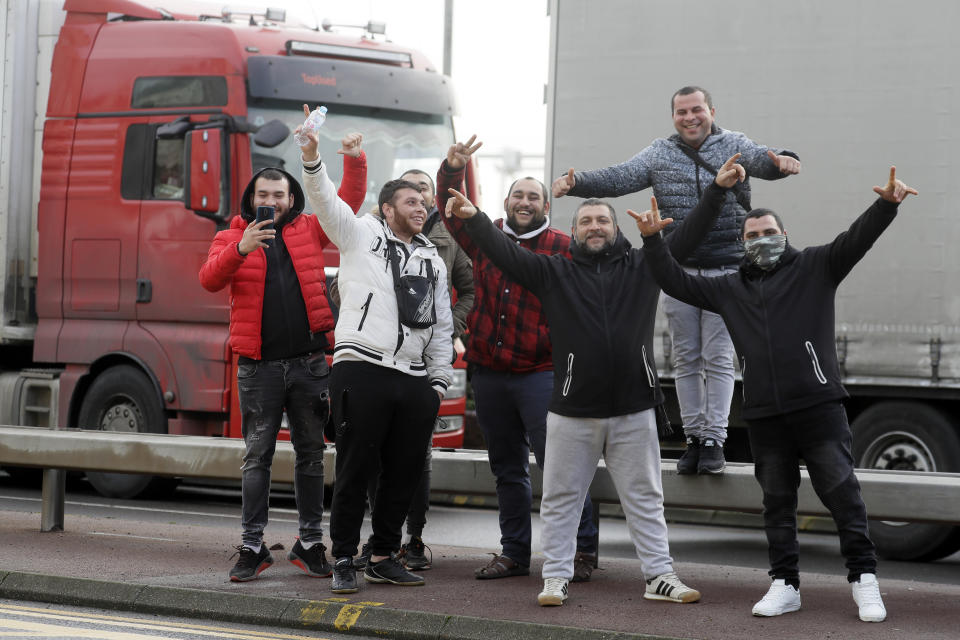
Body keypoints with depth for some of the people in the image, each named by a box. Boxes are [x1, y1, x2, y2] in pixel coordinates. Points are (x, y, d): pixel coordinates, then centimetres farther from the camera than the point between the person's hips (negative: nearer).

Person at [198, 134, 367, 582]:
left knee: (310, 455, 6)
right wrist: (241, 249, -27)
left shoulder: (308, 230, 10)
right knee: (256, 458, 1)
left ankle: (310, 544, 14)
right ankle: (253, 548, 5)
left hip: (308, 363, 2)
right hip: (259, 367, -2)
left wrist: (355, 161, -8)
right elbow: (209, 280, -11)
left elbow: (350, 201, 9)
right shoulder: (231, 237, 5)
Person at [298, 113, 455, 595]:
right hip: (362, 370, -5)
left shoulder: (432, 259, 21)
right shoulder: (360, 235, 8)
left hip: (415, 380, 5)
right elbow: (326, 201, -8)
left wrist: (440, 380, 15)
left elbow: (443, 326, 22)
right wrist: (312, 159, -25)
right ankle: (343, 561, 4)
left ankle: (383, 558, 19)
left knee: (404, 473, 8)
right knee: (355, 469, -3)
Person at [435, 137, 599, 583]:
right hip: (489, 374, 5)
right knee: (507, 470, 13)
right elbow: (451, 213, 11)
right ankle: (514, 553, 22)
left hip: (540, 374, -5)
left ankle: (581, 550, -2)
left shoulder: (563, 248, -4)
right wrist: (452, 171, -5)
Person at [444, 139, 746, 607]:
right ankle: (556, 577, 14)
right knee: (560, 498, 5)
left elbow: (687, 235, 4)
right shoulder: (554, 273, 5)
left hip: (633, 410, 1)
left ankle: (660, 577, 14)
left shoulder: (642, 267, 7)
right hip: (573, 410, 0)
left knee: (645, 498, 8)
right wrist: (473, 219, -16)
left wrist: (717, 190, -4)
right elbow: (506, 253, -3)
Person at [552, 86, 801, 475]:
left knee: (718, 358, -3)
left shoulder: (734, 146, 2)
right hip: (678, 271, 2)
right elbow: (618, 179, -3)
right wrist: (576, 182, -19)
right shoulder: (660, 155, 7)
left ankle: (714, 441, 1)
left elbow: (762, 160, -16)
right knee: (686, 358, 7)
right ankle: (694, 439, 14)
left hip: (726, 269, -2)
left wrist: (783, 161, -40)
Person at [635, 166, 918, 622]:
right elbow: (676, 282, 19)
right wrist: (653, 241, 7)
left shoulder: (813, 268, 7)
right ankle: (785, 585, 16)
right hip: (764, 414, 4)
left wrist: (886, 204, -23)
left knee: (842, 494, -4)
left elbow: (855, 240, -7)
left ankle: (864, 579, 4)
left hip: (818, 405, -4)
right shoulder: (731, 289, 18)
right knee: (777, 502, 9)